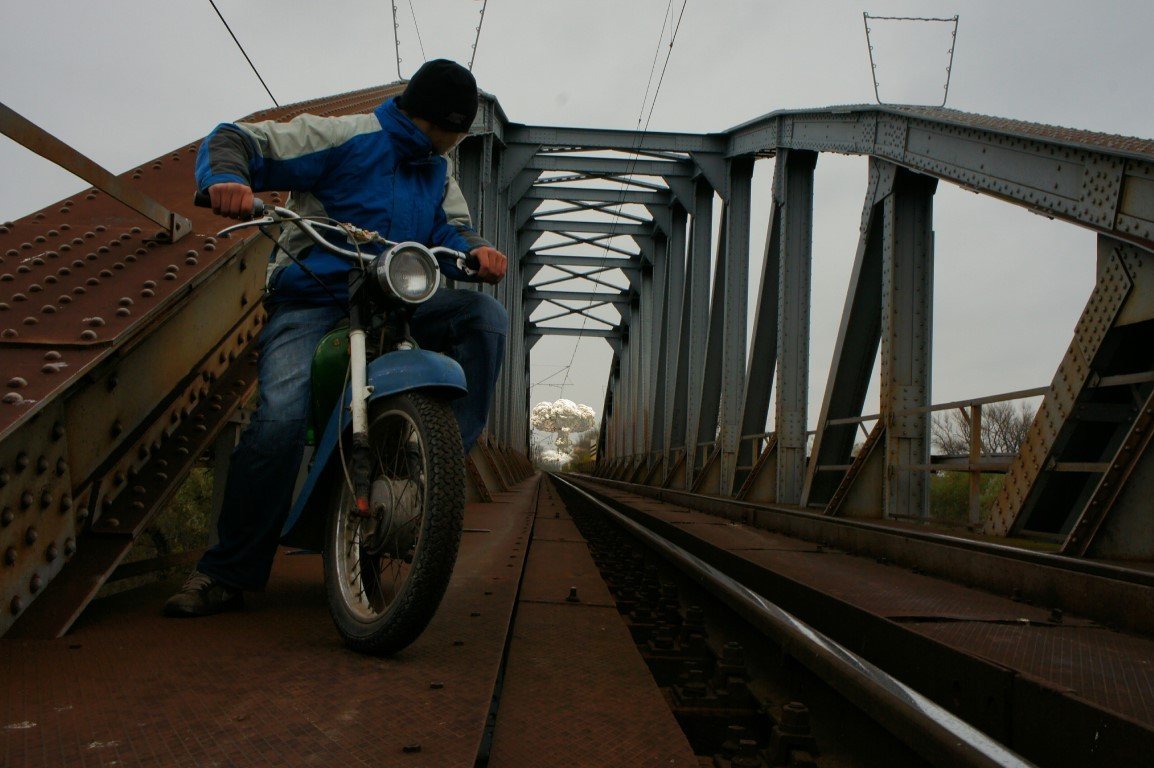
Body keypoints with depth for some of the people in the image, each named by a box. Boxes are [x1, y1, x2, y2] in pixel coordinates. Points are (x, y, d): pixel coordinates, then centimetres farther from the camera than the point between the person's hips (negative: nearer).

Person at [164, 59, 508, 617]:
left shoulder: (438, 172, 19)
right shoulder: (344, 138, -4)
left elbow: (449, 230, 9)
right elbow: (236, 140, -5)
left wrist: (475, 251, -15)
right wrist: (227, 178, -29)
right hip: (312, 303, -5)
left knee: (485, 316, -17)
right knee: (280, 417, -27)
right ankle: (226, 573, -12)